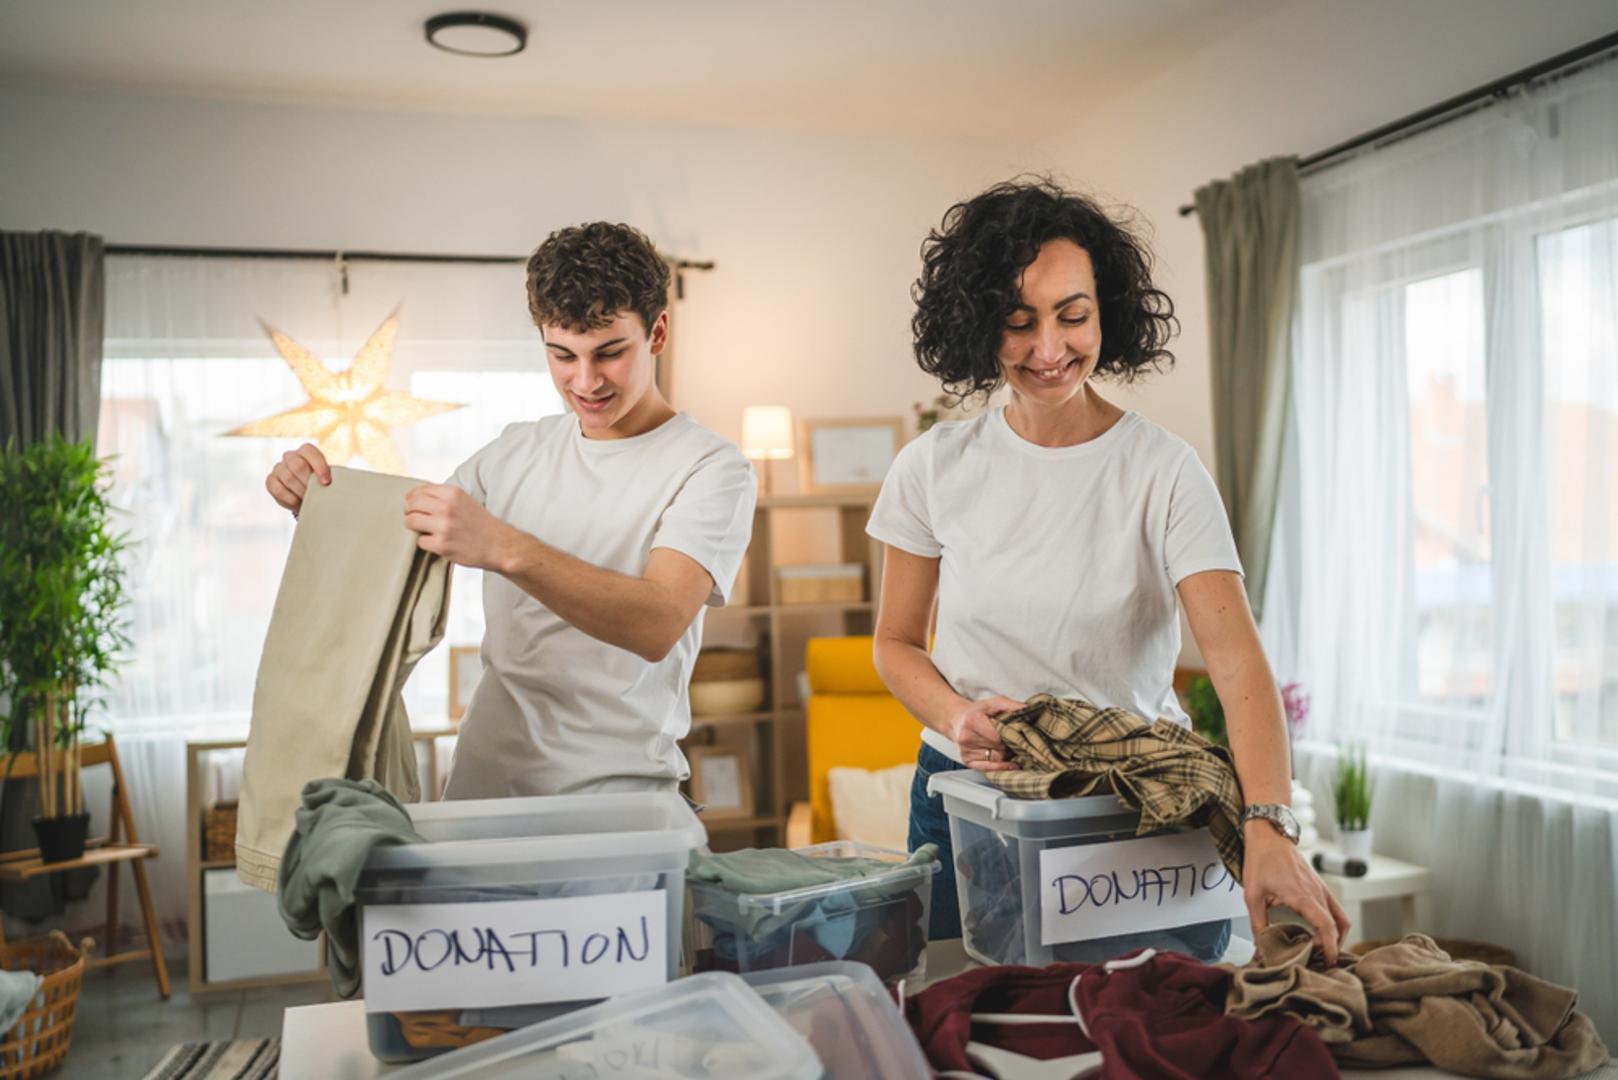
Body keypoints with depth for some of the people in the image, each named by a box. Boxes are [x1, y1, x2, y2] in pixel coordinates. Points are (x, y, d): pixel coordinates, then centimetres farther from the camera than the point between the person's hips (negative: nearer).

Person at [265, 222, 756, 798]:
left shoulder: (712, 468, -7)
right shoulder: (517, 451, 12)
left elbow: (658, 626, -23)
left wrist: (502, 548, -35)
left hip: (615, 798, -5)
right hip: (480, 781, 5)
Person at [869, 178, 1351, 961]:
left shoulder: (1164, 472, -10)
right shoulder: (934, 468, -3)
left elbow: (1238, 662, -20)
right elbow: (896, 642, 7)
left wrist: (1266, 826, -34)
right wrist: (957, 717, -13)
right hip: (967, 801, 2)